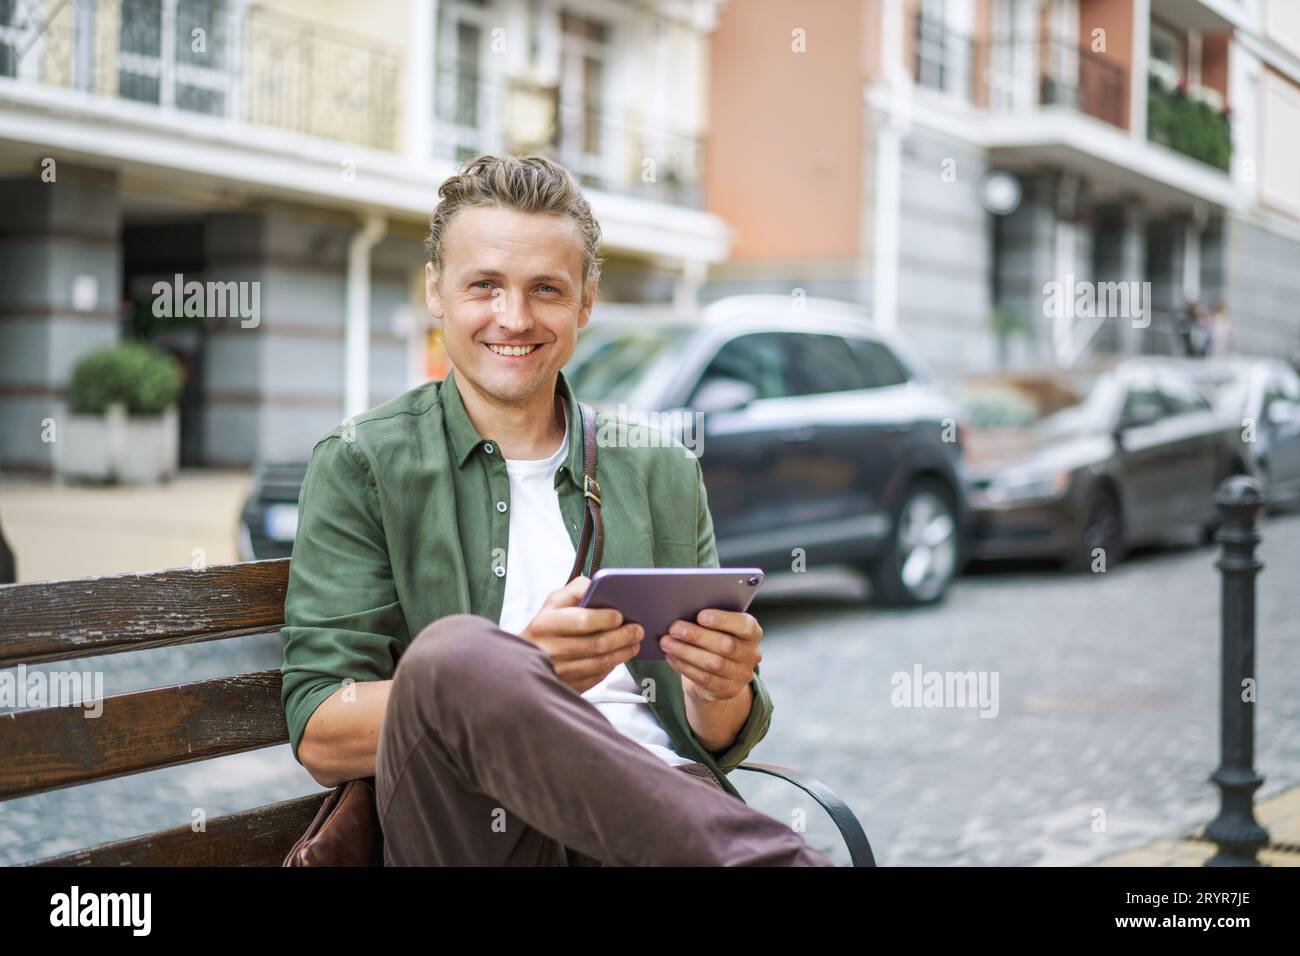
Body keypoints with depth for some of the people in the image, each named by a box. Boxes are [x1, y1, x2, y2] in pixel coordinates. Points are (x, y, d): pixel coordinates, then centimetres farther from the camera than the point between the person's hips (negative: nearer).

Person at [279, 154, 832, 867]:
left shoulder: (663, 473, 19)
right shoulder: (360, 466, 9)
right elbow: (321, 739, -2)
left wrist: (721, 693, -7)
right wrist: (521, 668, -19)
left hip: (652, 805, -1)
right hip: (472, 829, 1)